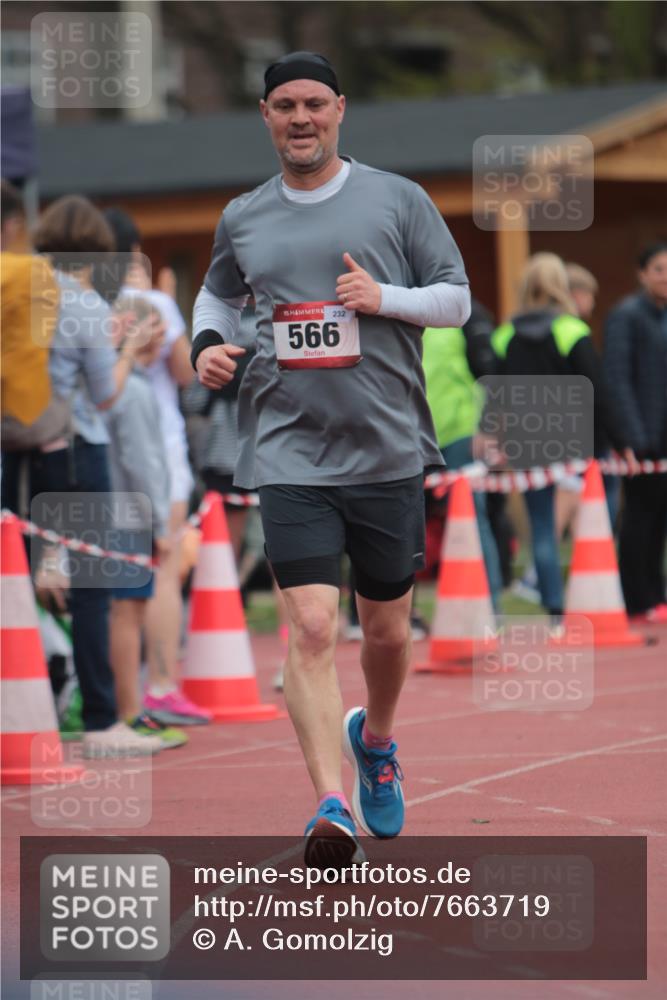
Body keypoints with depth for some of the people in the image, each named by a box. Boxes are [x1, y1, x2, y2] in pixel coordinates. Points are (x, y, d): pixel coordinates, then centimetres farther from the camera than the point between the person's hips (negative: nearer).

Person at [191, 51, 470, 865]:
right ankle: (331, 807, -21)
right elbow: (219, 292, 27)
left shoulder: (397, 200, 3)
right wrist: (209, 341, 6)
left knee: (387, 630, 12)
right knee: (311, 627, -15)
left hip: (388, 451, 0)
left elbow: (457, 300, 5)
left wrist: (385, 297, -12)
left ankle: (374, 739, 44)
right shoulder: (243, 219, 9)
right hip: (289, 453, 0)